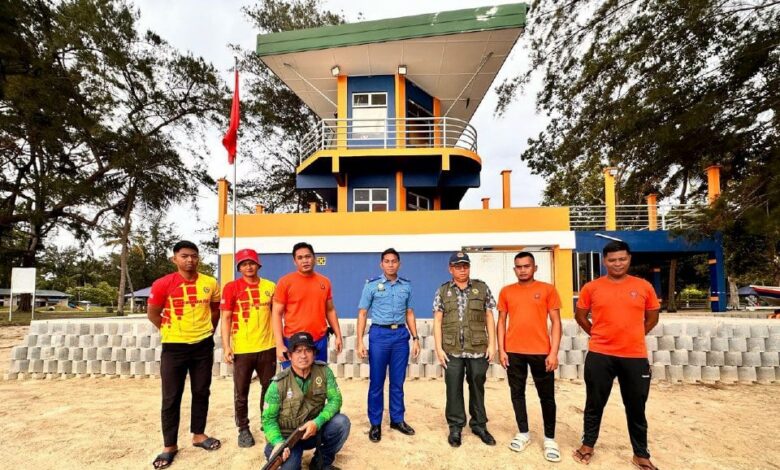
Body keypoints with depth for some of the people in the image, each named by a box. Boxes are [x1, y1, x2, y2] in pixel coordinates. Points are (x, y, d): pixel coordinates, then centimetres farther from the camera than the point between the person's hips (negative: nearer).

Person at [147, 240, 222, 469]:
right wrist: (172, 330, 4)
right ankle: (170, 446, 19)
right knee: (171, 398, 5)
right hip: (174, 348, -2)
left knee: (201, 392, 13)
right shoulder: (163, 284, -10)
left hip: (203, 346, 3)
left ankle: (198, 435, 30)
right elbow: (153, 314, 1)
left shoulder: (210, 283, -2)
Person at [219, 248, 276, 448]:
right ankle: (243, 429, 26)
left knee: (269, 388, 14)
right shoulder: (231, 287, -4)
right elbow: (226, 319, -4)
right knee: (241, 392, 8)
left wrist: (280, 342, 8)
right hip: (242, 349, -2)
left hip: (267, 347, 3)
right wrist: (226, 346, -11)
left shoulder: (270, 286, 3)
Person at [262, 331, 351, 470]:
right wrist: (278, 442, -29)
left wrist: (317, 422, -28)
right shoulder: (279, 383, -17)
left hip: (314, 429, 3)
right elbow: (268, 419, -12)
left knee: (341, 422, -23)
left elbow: (335, 399, -13)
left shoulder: (324, 371, -10)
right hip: (286, 436, -2)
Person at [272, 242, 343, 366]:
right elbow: (276, 314, -5)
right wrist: (279, 344, -12)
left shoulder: (325, 281, 7)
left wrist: (338, 335, 11)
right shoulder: (285, 282, -4)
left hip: (320, 341, 3)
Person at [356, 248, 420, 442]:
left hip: (401, 335, 3)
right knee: (376, 382, 5)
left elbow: (409, 313, 13)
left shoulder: (406, 285, 8)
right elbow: (362, 314, 0)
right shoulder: (371, 285, -1)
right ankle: (375, 423, 18)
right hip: (379, 334, -2)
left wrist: (415, 338, 8)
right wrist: (360, 341, -7)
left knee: (398, 382, 11)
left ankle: (397, 420, 27)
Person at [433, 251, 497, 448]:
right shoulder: (442, 291, 4)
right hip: (452, 350, 0)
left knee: (477, 387, 12)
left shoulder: (482, 288, 4)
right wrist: (439, 348, -4)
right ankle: (455, 426, 23)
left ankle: (479, 425, 29)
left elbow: (489, 317, 5)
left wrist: (492, 344, -1)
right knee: (453, 389, 7)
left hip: (478, 349, 0)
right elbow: (437, 321, 2)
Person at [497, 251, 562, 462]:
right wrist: (501, 350, 1)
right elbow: (501, 322, 8)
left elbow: (556, 322, -2)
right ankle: (523, 433, 26)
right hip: (513, 352, 2)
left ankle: (549, 439, 22)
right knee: (517, 393, 10)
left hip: (541, 352, -2)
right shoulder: (506, 292, 5)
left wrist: (553, 352, -8)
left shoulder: (547, 289, -1)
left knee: (547, 396, 7)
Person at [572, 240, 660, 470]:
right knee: (594, 404, 12)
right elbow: (580, 315, 10)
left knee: (636, 408, 13)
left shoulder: (644, 286, 1)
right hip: (599, 356, -1)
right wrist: (599, 334, 7)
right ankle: (588, 445, 29)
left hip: (635, 357, 1)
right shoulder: (591, 287, -2)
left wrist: (632, 336, 8)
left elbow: (652, 317, 13)